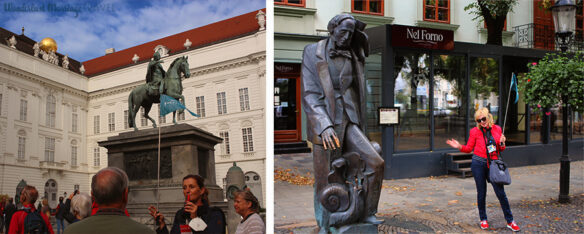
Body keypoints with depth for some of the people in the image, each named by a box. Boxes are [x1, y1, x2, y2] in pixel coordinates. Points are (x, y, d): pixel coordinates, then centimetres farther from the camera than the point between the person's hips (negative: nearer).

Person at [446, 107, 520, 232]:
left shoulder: (497, 129, 5)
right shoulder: (475, 131, -1)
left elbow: (501, 149, 14)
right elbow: (469, 148, 5)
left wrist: (502, 143, -8)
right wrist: (459, 146, -13)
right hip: (479, 164, -1)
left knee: (501, 192, 0)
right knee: (481, 193, 7)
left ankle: (510, 221, 11)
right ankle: (483, 219, 23)